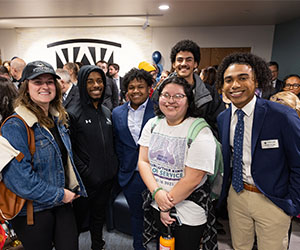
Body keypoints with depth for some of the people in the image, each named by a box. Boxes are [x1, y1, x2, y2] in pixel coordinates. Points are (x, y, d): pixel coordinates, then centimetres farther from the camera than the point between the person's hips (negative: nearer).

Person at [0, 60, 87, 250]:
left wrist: (71, 191, 5)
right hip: (34, 210, -6)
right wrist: (59, 195, -16)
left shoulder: (58, 119, 4)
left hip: (64, 202, 6)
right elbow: (19, 179, -24)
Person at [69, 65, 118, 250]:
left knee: (99, 214, 22)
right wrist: (84, 171, -17)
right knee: (80, 216, 14)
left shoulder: (107, 112, 6)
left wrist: (114, 165, 5)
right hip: (86, 179, -5)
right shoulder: (74, 113, -11)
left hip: (107, 177, 5)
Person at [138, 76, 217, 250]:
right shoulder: (152, 124, -2)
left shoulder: (200, 132, -19)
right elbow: (143, 161, -3)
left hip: (189, 212, -4)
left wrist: (167, 206, -13)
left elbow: (192, 179, -21)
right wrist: (156, 192, -17)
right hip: (157, 204, 5)